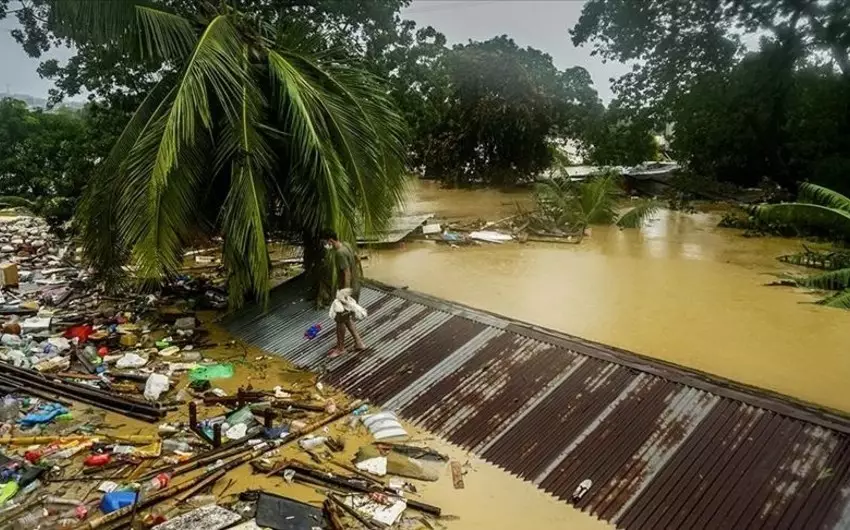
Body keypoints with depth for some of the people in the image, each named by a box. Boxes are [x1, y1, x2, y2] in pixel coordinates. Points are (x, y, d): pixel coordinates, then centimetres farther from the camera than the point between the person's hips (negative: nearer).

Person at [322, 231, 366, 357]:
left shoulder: (340, 253, -26)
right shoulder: (346, 245, 2)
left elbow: (347, 273, -28)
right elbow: (356, 259, 17)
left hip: (348, 290, -9)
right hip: (355, 287, 10)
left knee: (340, 319, 8)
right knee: (346, 317, 21)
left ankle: (340, 348, 23)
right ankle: (359, 343, 26)